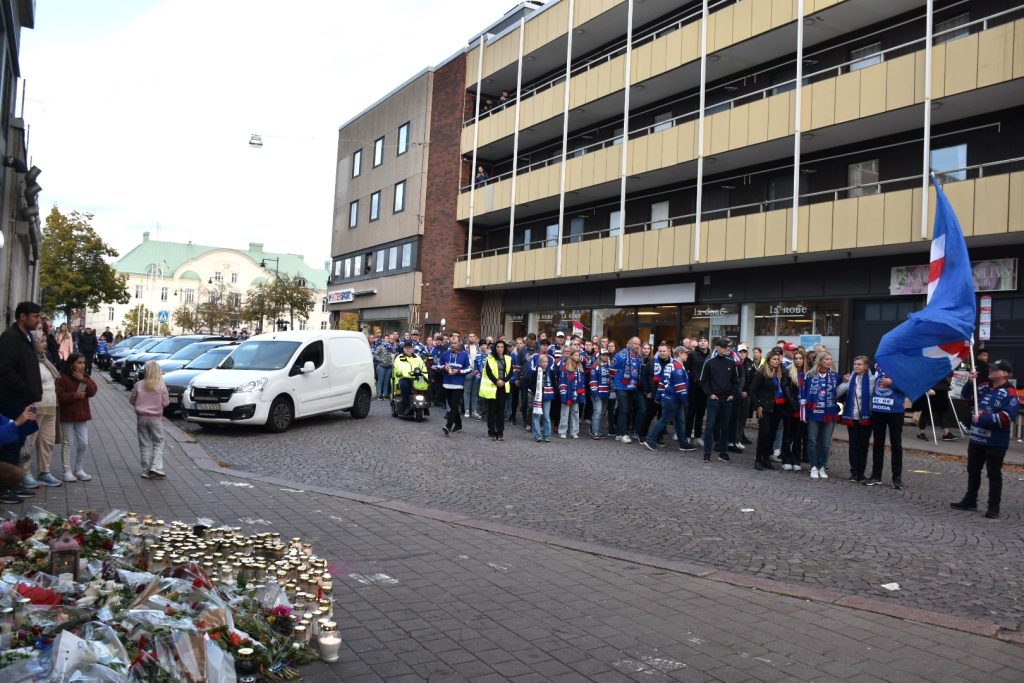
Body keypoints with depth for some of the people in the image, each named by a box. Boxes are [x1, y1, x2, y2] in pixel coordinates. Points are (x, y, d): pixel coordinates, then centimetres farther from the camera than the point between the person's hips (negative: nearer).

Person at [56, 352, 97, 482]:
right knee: (68, 443, 2)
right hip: (67, 417, -5)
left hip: (82, 416, 5)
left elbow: (93, 391, -5)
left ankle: (79, 469, 18)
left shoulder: (86, 378, 9)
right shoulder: (62, 378, -8)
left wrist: (83, 380, -15)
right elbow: (59, 396, -16)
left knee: (83, 444, 6)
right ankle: (67, 471, 9)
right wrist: (74, 395, -22)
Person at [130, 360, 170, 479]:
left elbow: (132, 400, 4)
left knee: (145, 445, 9)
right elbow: (165, 402, -5)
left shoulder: (138, 385, -6)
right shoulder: (161, 386, -10)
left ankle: (146, 471, 10)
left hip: (141, 418, 2)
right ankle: (156, 467, -7)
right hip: (156, 418, -2)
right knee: (158, 443, 9)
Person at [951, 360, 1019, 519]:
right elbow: (966, 397, 15)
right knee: (973, 471, 15)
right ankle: (970, 501, 27)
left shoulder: (1010, 394, -14)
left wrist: (981, 419, -19)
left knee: (994, 474, 2)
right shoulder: (983, 388, 7)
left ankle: (994, 507, 10)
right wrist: (971, 382, -1)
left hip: (996, 443, -7)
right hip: (977, 439, 7)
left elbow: (1005, 418, -23)